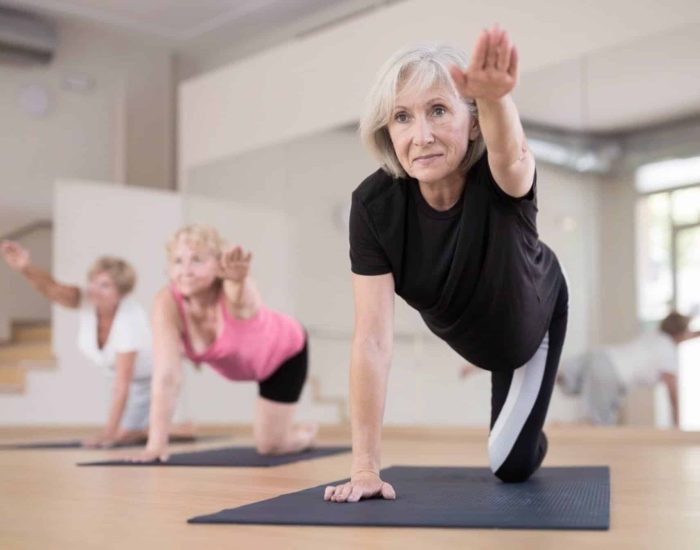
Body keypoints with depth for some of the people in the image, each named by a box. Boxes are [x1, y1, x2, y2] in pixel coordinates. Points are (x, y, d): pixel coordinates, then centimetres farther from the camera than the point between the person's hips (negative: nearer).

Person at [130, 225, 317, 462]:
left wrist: (238, 278, -92)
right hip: (235, 365, 4)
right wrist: (156, 442, -46)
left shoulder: (234, 293, -43)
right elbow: (167, 376, -40)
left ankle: (305, 433, 31)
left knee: (270, 445, -1)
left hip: (284, 351, -3)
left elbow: (240, 294, -69)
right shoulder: (167, 303, -35)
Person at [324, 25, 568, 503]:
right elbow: (373, 339, -38)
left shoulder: (503, 179, -42)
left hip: (532, 317, -2)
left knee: (510, 463, 3)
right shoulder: (374, 204, -37)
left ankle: (530, 439, 37)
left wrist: (494, 97, -93)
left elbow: (510, 154, -69)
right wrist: (366, 467, -38)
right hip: (459, 329, 3)